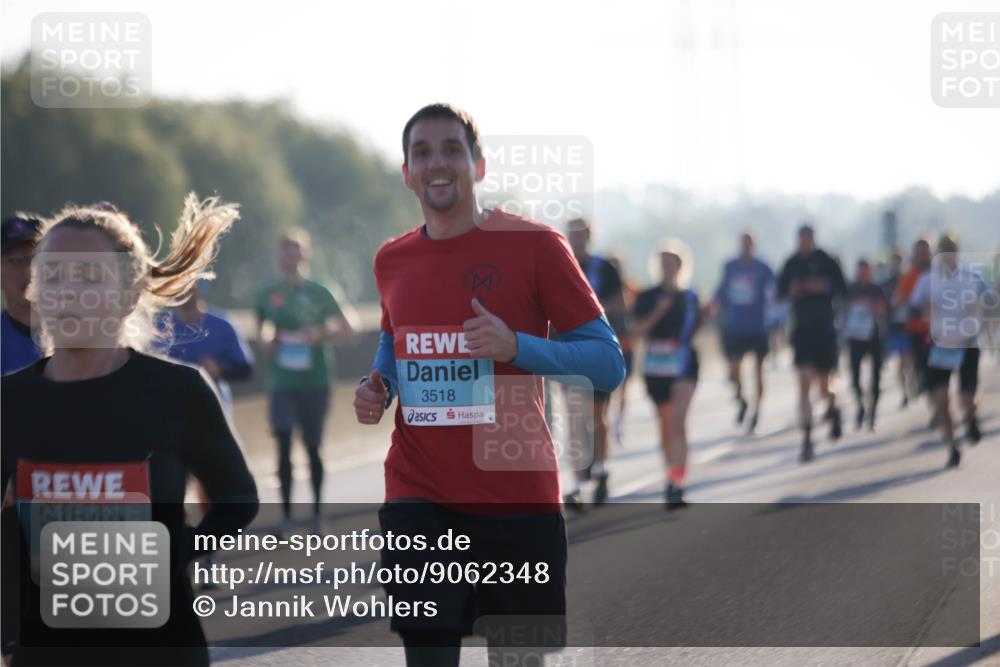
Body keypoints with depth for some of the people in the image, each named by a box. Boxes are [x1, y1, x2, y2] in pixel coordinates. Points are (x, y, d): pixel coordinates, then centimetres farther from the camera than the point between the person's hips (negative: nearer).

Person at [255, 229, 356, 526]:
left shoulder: (318, 293, 0)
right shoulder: (268, 294, 4)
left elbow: (348, 329, 2)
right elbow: (259, 329, 20)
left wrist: (321, 334, -16)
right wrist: (265, 343, -2)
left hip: (315, 382, 0)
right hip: (281, 382, 0)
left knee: (313, 446, 7)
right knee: (284, 445, -9)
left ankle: (316, 511, 22)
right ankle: (286, 515, -6)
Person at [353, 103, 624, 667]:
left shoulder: (535, 245, -6)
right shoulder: (392, 261, 9)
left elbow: (609, 362, -6)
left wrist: (517, 346, -22)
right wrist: (379, 388, 6)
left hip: (518, 499, -3)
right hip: (418, 499, 3)